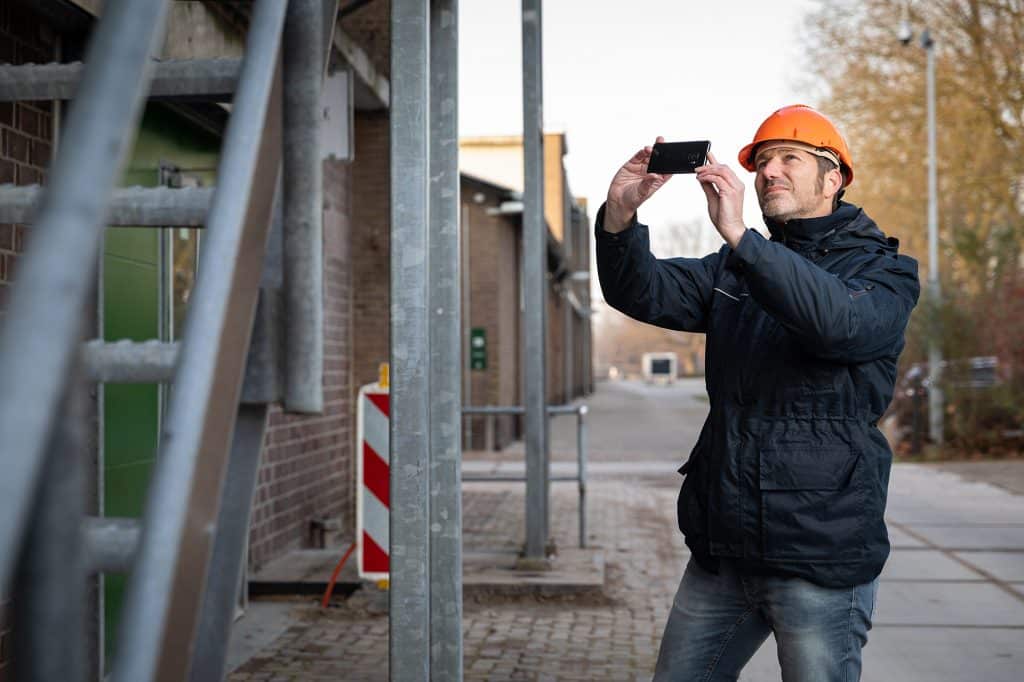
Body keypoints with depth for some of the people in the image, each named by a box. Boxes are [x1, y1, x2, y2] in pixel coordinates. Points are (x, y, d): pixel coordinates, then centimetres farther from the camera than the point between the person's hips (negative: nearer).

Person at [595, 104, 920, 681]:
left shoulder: (885, 271, -2)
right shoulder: (735, 270, 15)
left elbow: (841, 322, -25)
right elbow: (643, 292, 2)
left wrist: (738, 234, -32)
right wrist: (620, 216, -18)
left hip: (821, 552, -5)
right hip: (723, 547, 6)